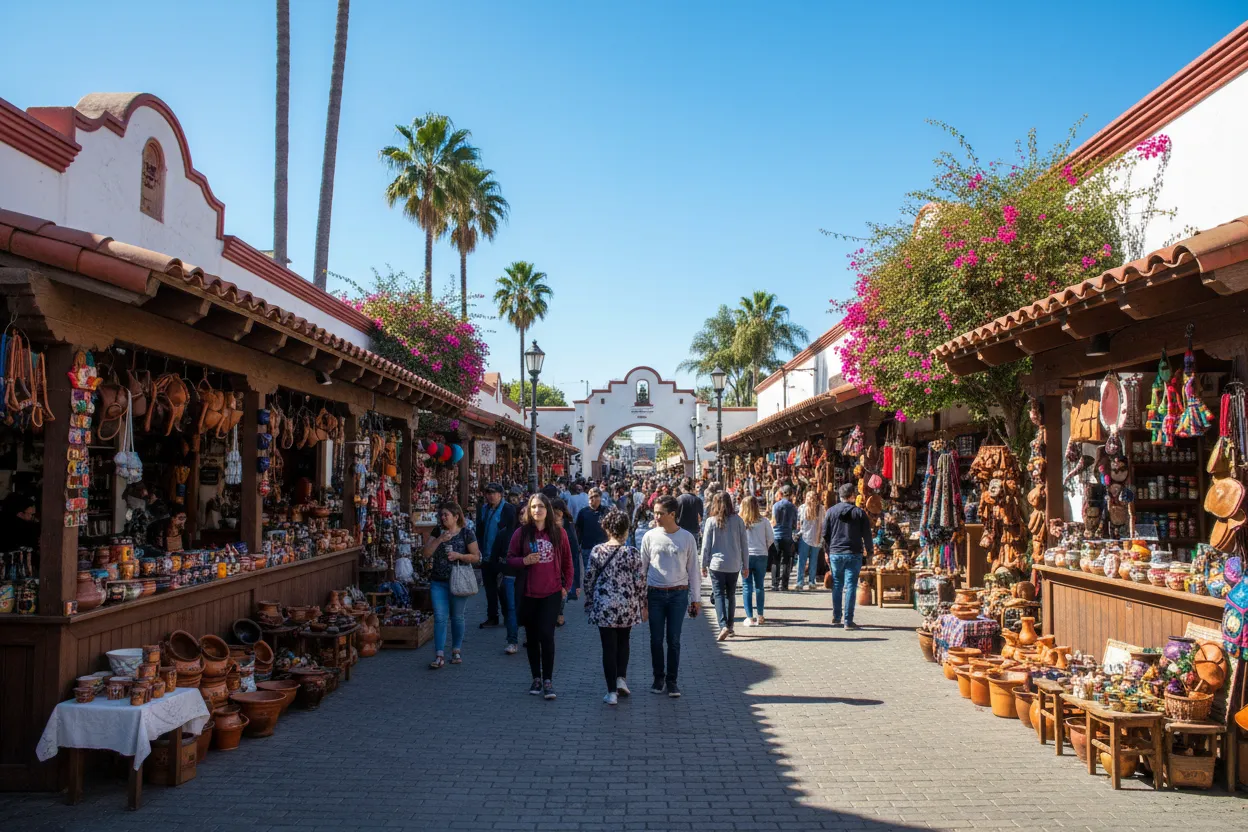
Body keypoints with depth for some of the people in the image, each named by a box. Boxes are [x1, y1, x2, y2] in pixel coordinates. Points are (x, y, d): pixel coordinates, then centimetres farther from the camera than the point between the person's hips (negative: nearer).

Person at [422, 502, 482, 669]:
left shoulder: (466, 533, -4)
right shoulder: (438, 531, 6)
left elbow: (476, 556, -4)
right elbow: (427, 553, -2)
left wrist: (459, 556, -19)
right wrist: (439, 539, -15)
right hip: (438, 582, 3)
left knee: (457, 617, 10)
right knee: (439, 618, -2)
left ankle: (456, 650, 25)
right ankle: (439, 656, -2)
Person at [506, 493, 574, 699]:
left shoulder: (558, 533, 0)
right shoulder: (521, 533, -1)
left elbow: (567, 562, 9)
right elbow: (510, 559, 3)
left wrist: (566, 586, 6)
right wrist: (525, 560, -16)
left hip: (552, 593, -1)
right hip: (528, 594, 1)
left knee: (546, 635, -9)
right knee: (532, 637, 9)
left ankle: (548, 681, 0)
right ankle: (536, 678, 21)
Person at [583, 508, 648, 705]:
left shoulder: (597, 551, -5)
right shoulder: (633, 553, -9)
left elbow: (589, 580, 0)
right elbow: (640, 582, -5)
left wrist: (589, 604, 13)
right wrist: (642, 606, 7)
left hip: (604, 607, 0)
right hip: (627, 607, 0)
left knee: (609, 648, 6)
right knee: (623, 643, 23)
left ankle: (612, 692, 6)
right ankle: (621, 679, 13)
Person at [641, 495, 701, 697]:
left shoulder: (687, 538, -2)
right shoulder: (650, 536, 0)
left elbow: (693, 569, 4)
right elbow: (642, 567, 6)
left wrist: (695, 598, 3)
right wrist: (641, 595, 4)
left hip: (678, 594, -1)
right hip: (655, 594, 1)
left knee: (674, 640, 4)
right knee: (656, 639, 6)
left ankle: (672, 680, 16)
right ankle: (658, 678, 21)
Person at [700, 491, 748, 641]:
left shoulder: (711, 521, -5)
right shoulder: (738, 520, 0)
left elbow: (706, 545, -3)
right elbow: (744, 544, 4)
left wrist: (704, 564, 6)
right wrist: (745, 565, 11)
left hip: (717, 563, -2)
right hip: (734, 565, 3)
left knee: (719, 595, 0)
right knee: (731, 595, 15)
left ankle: (723, 625, -16)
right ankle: (730, 626, 20)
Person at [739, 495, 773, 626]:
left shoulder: (740, 521, -7)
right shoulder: (763, 521, -4)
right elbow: (771, 539, 0)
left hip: (745, 555, -1)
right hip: (761, 556, 1)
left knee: (747, 586, 4)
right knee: (759, 586, 14)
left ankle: (750, 617, 0)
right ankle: (760, 616, 20)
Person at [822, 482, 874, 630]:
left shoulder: (831, 511, 4)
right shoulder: (859, 512, -2)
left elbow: (825, 534, 6)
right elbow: (867, 534, 0)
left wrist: (827, 552, 15)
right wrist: (870, 551, 11)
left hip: (835, 553, 2)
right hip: (854, 554, -2)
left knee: (837, 586, 14)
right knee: (850, 586, -2)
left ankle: (836, 618, 20)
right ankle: (848, 621, -4)